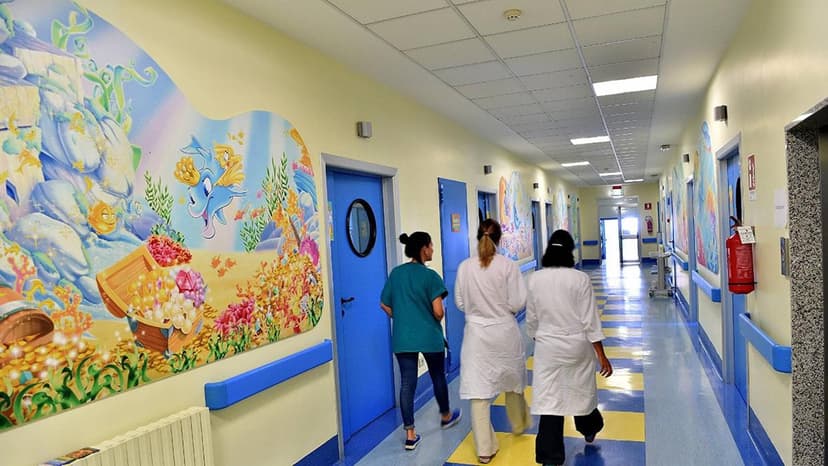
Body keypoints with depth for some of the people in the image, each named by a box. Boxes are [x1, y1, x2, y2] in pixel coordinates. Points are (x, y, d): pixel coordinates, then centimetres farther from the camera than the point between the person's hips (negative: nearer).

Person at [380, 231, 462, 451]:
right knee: (438, 377, 18)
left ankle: (410, 434, 8)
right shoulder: (430, 276, -13)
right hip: (429, 337, -3)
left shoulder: (395, 273, 2)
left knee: (407, 383, 6)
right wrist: (434, 322, 4)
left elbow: (385, 305, 8)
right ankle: (446, 416, 40)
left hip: (402, 338, 3)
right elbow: (438, 311, -17)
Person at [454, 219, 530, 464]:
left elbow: (460, 303, 1)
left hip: (477, 334, 0)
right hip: (505, 332, 0)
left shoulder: (464, 267, -6)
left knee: (478, 390, 4)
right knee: (512, 381, 24)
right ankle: (519, 424, 47)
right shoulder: (508, 265, -12)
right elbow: (517, 303, -11)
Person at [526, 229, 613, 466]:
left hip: (547, 348, 0)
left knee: (549, 399, 3)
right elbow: (590, 320, -11)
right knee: (581, 390, 22)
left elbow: (531, 319, 3)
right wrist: (602, 356, -4)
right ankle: (589, 430, 50)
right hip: (577, 346, 0)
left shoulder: (534, 279, -5)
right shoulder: (580, 278, -12)